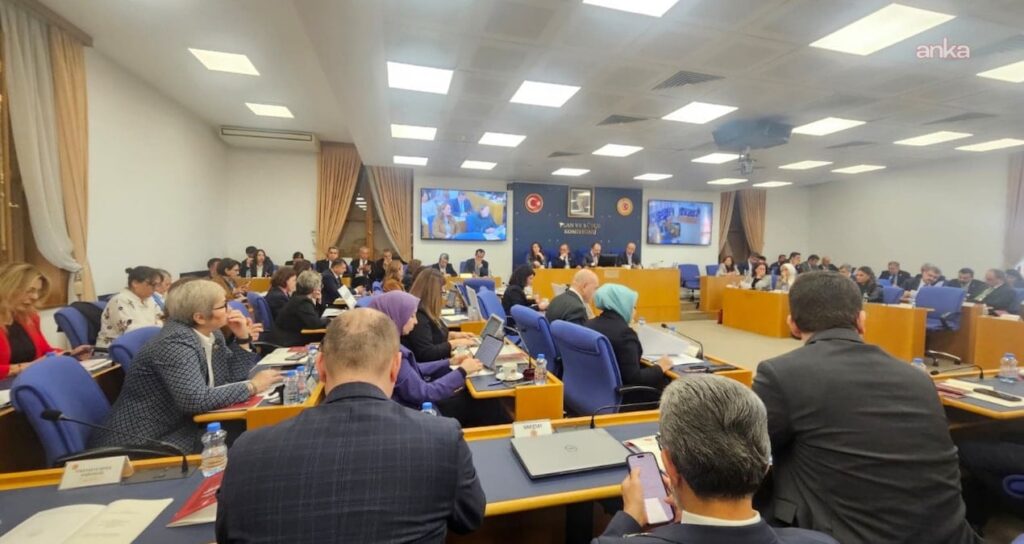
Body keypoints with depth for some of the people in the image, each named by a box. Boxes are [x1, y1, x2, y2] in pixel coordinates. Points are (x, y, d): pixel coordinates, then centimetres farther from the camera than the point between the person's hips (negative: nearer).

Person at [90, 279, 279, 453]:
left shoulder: (211, 334, 1)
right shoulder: (175, 342, -23)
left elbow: (233, 378, 3)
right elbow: (196, 400, -34)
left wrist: (242, 339, -7)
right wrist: (252, 386, -25)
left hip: (181, 426, 8)